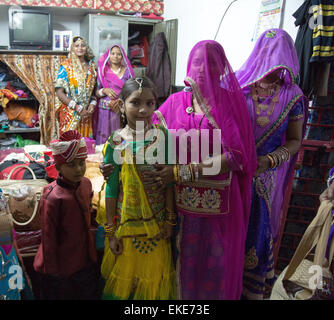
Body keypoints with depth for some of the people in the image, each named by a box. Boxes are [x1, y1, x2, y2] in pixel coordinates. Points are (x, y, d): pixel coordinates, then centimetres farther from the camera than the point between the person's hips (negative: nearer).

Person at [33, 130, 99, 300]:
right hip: (62, 268, -6)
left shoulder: (86, 183, -4)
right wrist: (53, 272, -11)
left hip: (87, 261, 6)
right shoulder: (52, 198, -25)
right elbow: (48, 240, -18)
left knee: (90, 294, 21)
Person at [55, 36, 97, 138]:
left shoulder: (92, 66, 10)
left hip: (86, 113, 4)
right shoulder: (66, 66, -2)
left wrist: (92, 104, -5)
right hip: (70, 113, -3)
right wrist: (77, 108, -14)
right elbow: (59, 92, -8)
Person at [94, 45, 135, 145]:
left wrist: (119, 101, -13)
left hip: (121, 110, 0)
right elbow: (96, 92, 8)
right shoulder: (103, 71, 9)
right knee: (103, 137, -3)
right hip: (104, 111, 1)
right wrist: (104, 91, -13)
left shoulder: (127, 71, 8)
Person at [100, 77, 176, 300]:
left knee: (154, 277, 18)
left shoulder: (162, 137, -8)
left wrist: (170, 219, -1)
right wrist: (111, 231, -4)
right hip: (126, 222, -1)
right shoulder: (116, 142, -11)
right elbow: (111, 189, -7)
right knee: (125, 276, 18)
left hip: (156, 223, 1)